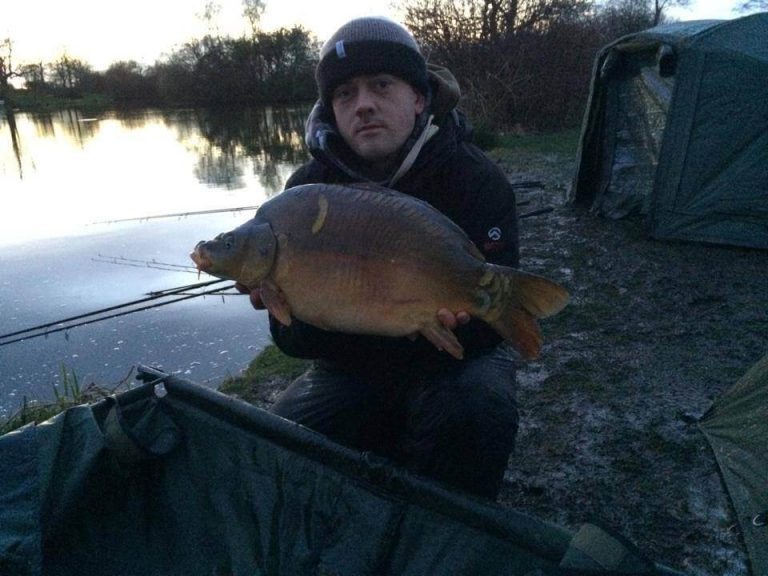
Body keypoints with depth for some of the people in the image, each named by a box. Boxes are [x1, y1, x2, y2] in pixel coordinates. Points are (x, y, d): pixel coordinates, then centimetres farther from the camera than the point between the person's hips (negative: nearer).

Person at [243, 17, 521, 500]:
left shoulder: (476, 181, -15)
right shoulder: (308, 188, -8)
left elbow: (488, 325, -19)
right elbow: (292, 340, -10)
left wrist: (453, 318, -42)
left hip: (454, 356, -2)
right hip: (352, 366, 3)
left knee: (474, 413, -33)